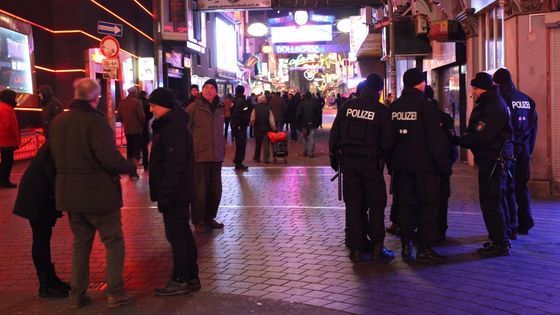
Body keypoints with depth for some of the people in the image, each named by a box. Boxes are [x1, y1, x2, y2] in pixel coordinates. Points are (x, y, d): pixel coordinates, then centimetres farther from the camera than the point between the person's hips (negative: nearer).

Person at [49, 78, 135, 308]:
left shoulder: (58, 121, 6)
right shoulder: (95, 121, -18)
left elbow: (56, 156, 14)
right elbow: (109, 158, -25)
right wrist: (129, 167, -8)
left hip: (69, 193, 7)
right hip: (98, 193, -7)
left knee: (80, 242, 18)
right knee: (114, 242, 6)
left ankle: (77, 294, 21)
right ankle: (115, 292, 4)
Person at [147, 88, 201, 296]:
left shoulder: (172, 128, -18)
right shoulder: (174, 123, 15)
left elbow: (174, 165, -24)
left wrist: (164, 193, -22)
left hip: (174, 192, -11)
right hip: (179, 191, 11)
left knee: (176, 235, -3)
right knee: (182, 233, 14)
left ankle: (180, 280, 6)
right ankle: (191, 277, 23)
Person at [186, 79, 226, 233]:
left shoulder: (220, 108, 10)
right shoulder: (194, 107, -7)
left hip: (216, 155, 5)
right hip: (199, 155, -5)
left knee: (215, 189, 11)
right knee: (200, 190, 0)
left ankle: (210, 218, 27)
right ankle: (198, 221, 13)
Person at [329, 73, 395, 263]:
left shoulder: (347, 106, 1)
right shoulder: (381, 110, -8)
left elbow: (334, 134, 3)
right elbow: (388, 141, -9)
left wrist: (334, 157, 12)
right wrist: (382, 156, 10)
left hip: (348, 161, 3)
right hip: (371, 163, -3)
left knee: (353, 204, 9)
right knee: (376, 204, 8)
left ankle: (356, 249, 12)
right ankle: (377, 248, 6)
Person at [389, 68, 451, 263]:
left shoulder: (393, 107, 5)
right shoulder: (426, 107, -12)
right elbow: (437, 139, -14)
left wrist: (391, 163, 19)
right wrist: (444, 165, -7)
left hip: (401, 165, 6)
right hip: (424, 165, -5)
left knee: (405, 203, 11)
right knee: (429, 204, 2)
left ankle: (406, 247, 14)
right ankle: (424, 249, 1)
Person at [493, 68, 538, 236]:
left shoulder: (500, 99, -10)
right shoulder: (527, 100, 11)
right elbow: (534, 125, 13)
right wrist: (530, 148, 17)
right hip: (524, 149, 6)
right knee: (522, 186, 14)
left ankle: (510, 225, -1)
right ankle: (525, 223, 17)